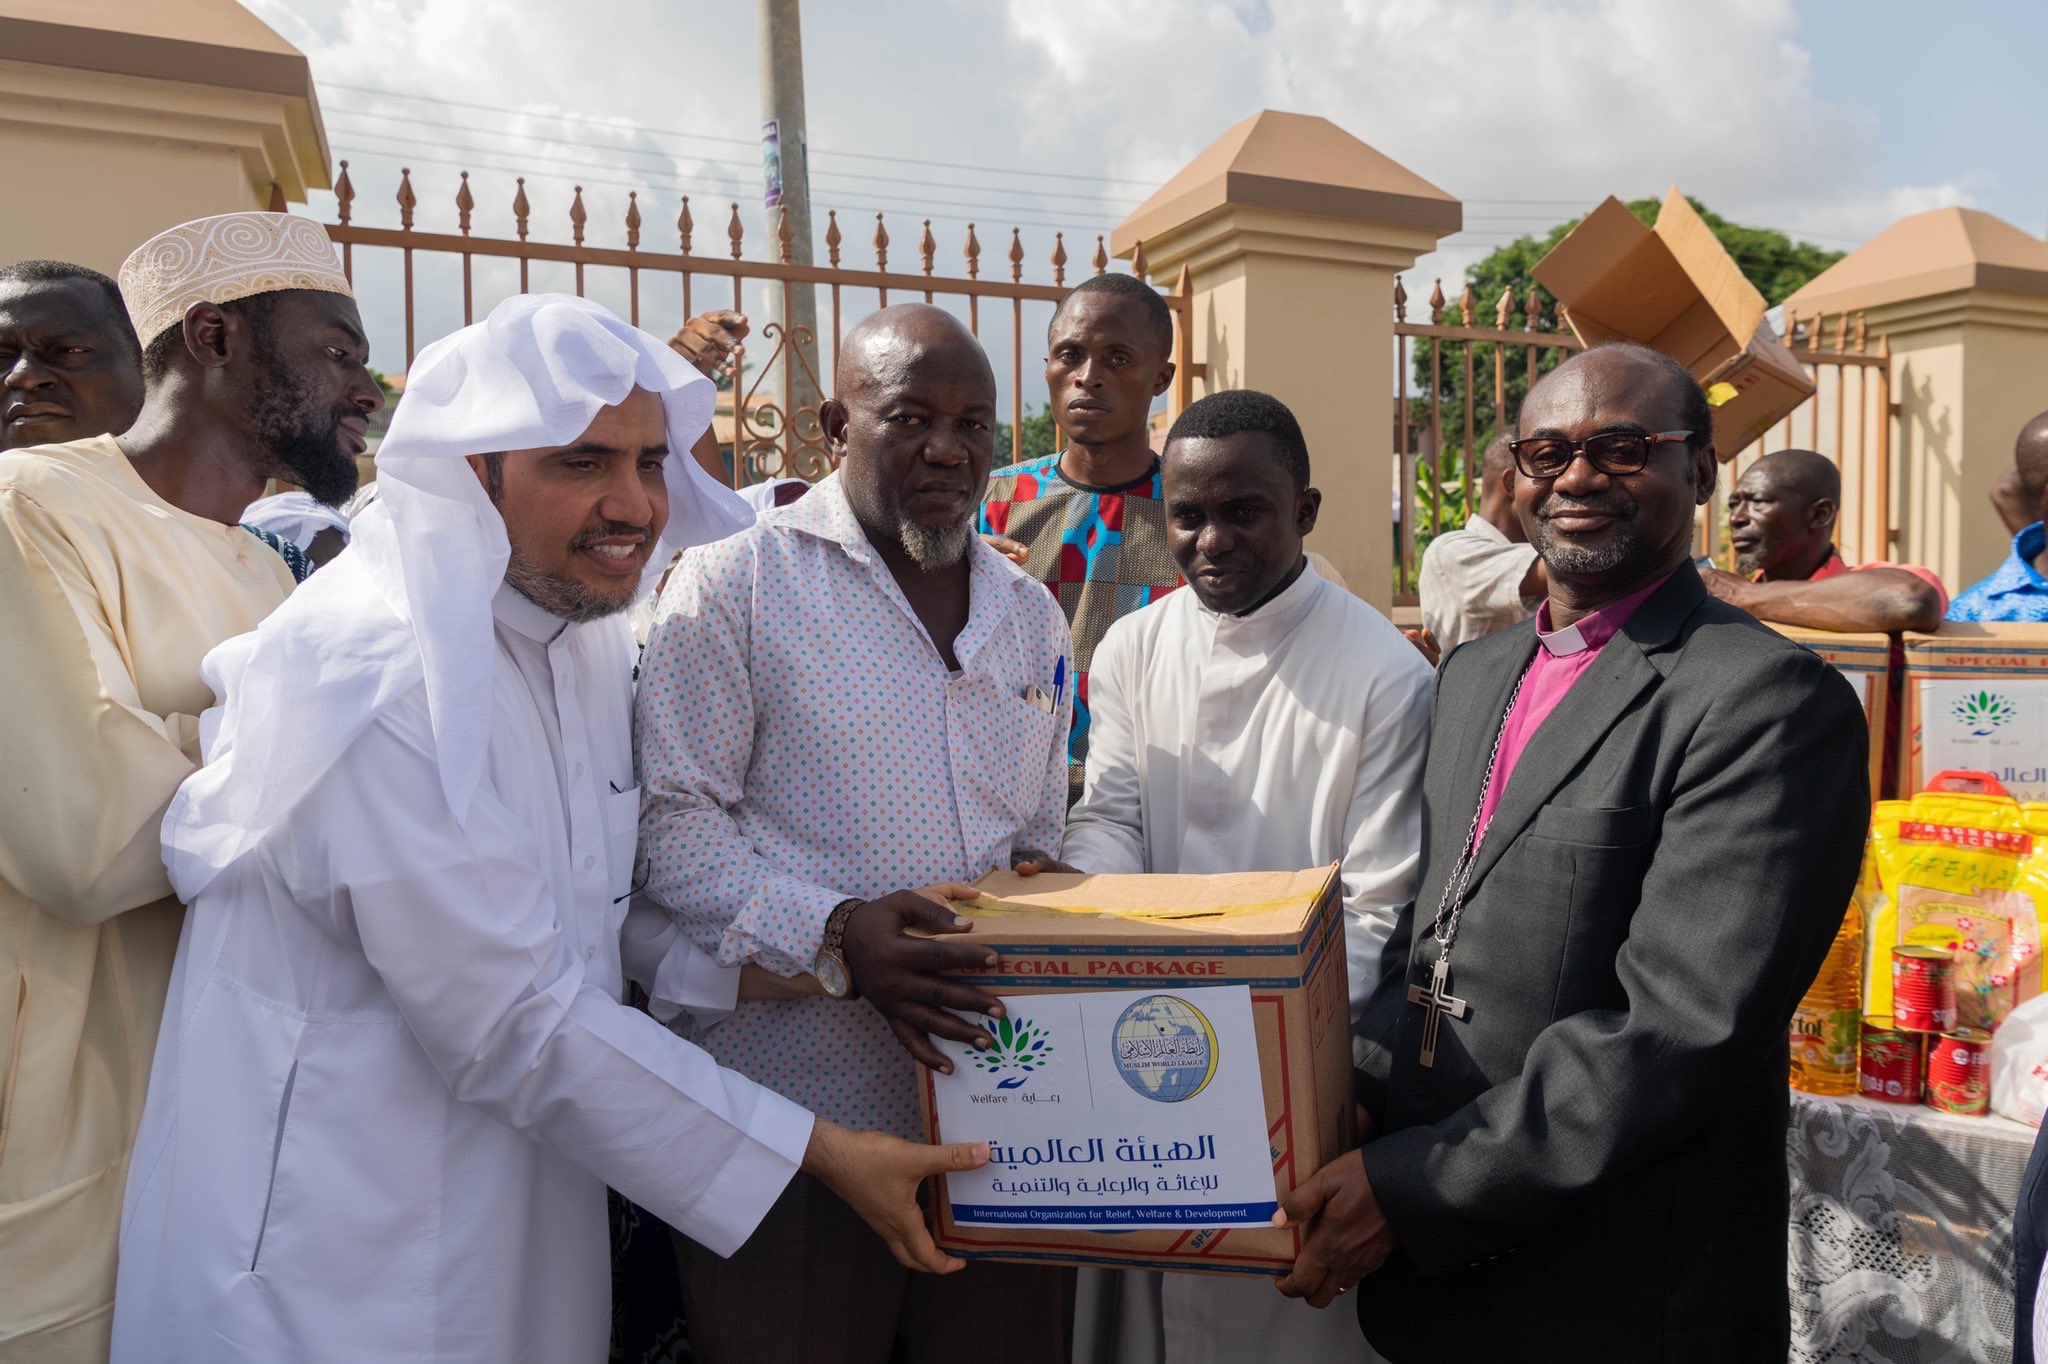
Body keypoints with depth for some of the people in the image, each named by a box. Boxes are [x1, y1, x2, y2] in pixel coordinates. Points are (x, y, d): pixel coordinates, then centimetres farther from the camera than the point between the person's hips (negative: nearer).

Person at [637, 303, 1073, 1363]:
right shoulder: (733, 585, -4)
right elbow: (673, 821, -9)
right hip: (791, 1114, -4)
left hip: (991, 1098, 5)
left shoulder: (1031, 616, 13)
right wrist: (834, 935, -21)